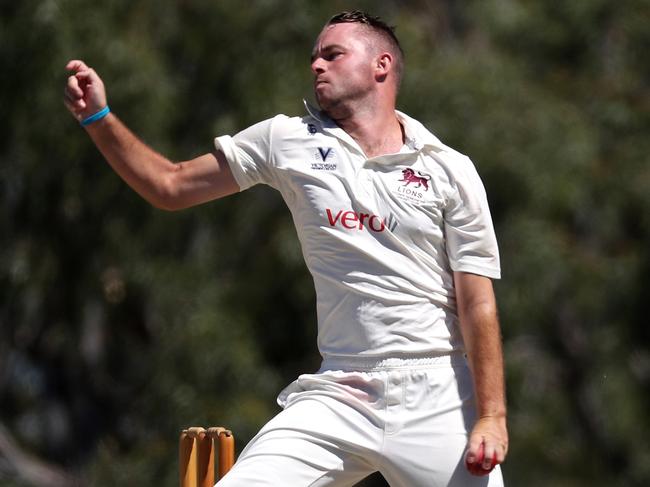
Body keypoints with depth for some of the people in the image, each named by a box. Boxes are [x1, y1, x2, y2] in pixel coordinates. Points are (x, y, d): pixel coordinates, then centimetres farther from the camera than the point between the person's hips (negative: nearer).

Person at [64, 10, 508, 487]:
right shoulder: (288, 140, 8)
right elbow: (169, 186, 12)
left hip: (438, 399, -2)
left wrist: (492, 416, -10)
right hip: (339, 398, 2)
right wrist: (99, 118, -1)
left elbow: (478, 303, -2)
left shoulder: (450, 170, 2)